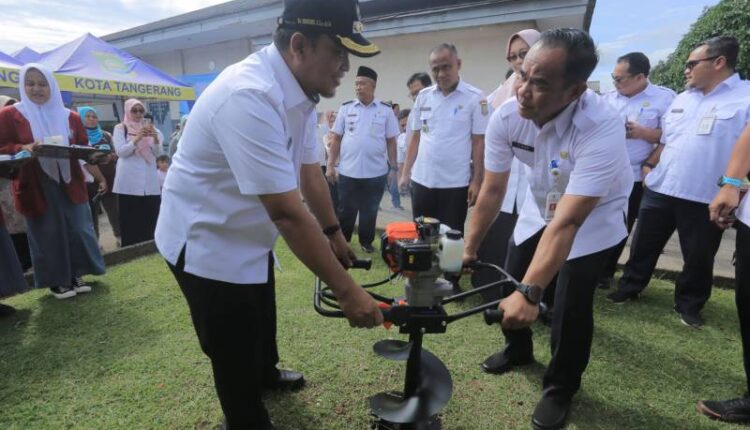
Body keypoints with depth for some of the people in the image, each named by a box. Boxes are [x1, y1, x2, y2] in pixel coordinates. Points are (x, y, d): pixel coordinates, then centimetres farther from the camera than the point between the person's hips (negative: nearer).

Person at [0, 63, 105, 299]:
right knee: (47, 234, 4)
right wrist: (24, 148, -21)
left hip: (69, 182, 3)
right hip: (36, 186, -2)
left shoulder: (70, 116, 8)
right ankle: (56, 281, 16)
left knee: (77, 229, 4)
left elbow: (84, 146, 10)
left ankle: (75, 275, 19)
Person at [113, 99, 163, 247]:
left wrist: (155, 138, -13)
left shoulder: (148, 127, 15)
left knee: (149, 219, 1)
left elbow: (157, 153, 7)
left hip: (149, 180, 3)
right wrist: (137, 139, -20)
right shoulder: (120, 128, 6)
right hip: (129, 182, -3)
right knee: (130, 220, -5)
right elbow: (120, 151, -7)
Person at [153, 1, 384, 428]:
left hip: (247, 236, 9)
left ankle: (268, 373, 59)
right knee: (236, 357, 10)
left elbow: (310, 172, 4)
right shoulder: (249, 97, -34)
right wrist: (346, 289, -30)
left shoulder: (301, 92, -4)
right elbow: (287, 213, -36)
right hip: (207, 243, -9)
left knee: (262, 320, 31)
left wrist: (334, 233, 10)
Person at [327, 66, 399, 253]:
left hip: (376, 173, 0)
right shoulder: (346, 108, 3)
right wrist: (330, 165, 1)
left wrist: (393, 168, -1)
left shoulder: (386, 110, 1)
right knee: (345, 211, 11)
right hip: (348, 171, 1)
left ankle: (366, 242, 29)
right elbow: (336, 139, 5)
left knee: (369, 212, 11)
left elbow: (391, 142, 3)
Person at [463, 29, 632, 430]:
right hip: (541, 204, 5)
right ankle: (518, 349, 39)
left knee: (571, 305, -12)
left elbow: (567, 222, -41)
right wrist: (468, 250, -11)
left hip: (593, 215, -4)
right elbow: (492, 189, -15)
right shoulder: (505, 117, -24)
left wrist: (530, 292, -47)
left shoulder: (602, 128, -38)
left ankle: (560, 388, 18)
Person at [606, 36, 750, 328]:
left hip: (705, 198, -5)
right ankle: (629, 288, 30)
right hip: (660, 189, 5)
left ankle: (688, 305, 29)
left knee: (698, 258, 10)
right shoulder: (682, 99, 13)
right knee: (644, 245, 13)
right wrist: (649, 165, 9)